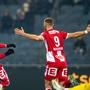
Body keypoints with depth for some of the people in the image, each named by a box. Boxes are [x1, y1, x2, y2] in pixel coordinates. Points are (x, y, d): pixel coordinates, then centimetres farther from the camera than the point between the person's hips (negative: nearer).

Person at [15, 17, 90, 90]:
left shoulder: (46, 34, 0)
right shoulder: (60, 33, 13)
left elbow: (37, 38, -20)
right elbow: (74, 35, 16)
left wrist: (23, 34, -21)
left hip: (52, 62, -5)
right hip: (63, 62, 5)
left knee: (48, 84, 3)